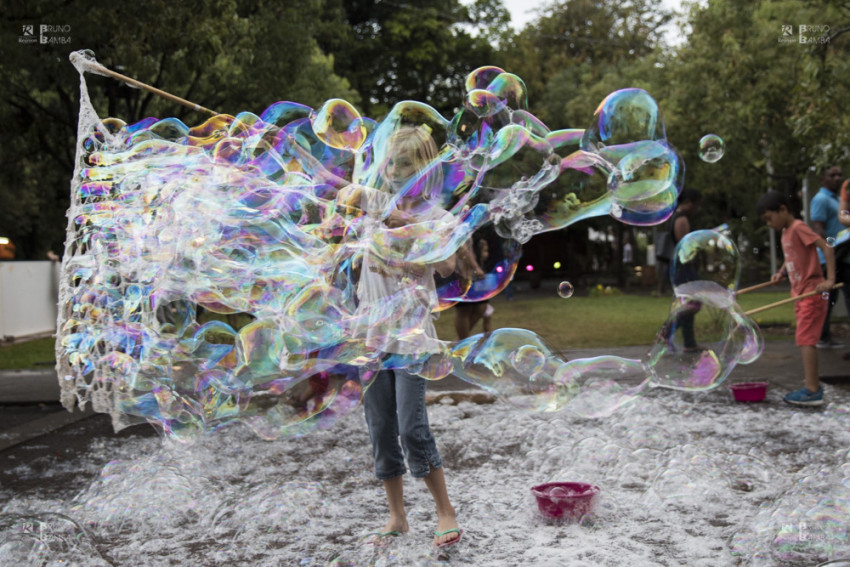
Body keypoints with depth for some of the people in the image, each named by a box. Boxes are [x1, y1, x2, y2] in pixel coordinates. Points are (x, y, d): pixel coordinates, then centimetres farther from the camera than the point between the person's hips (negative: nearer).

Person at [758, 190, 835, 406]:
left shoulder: (798, 227, -13)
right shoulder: (785, 233, 14)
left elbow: (826, 248, -20)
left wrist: (830, 279, -26)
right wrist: (781, 273, 9)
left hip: (812, 292, -10)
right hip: (800, 292, 10)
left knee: (805, 339, -12)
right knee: (806, 340, 12)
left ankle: (812, 390, -13)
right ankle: (813, 385, 19)